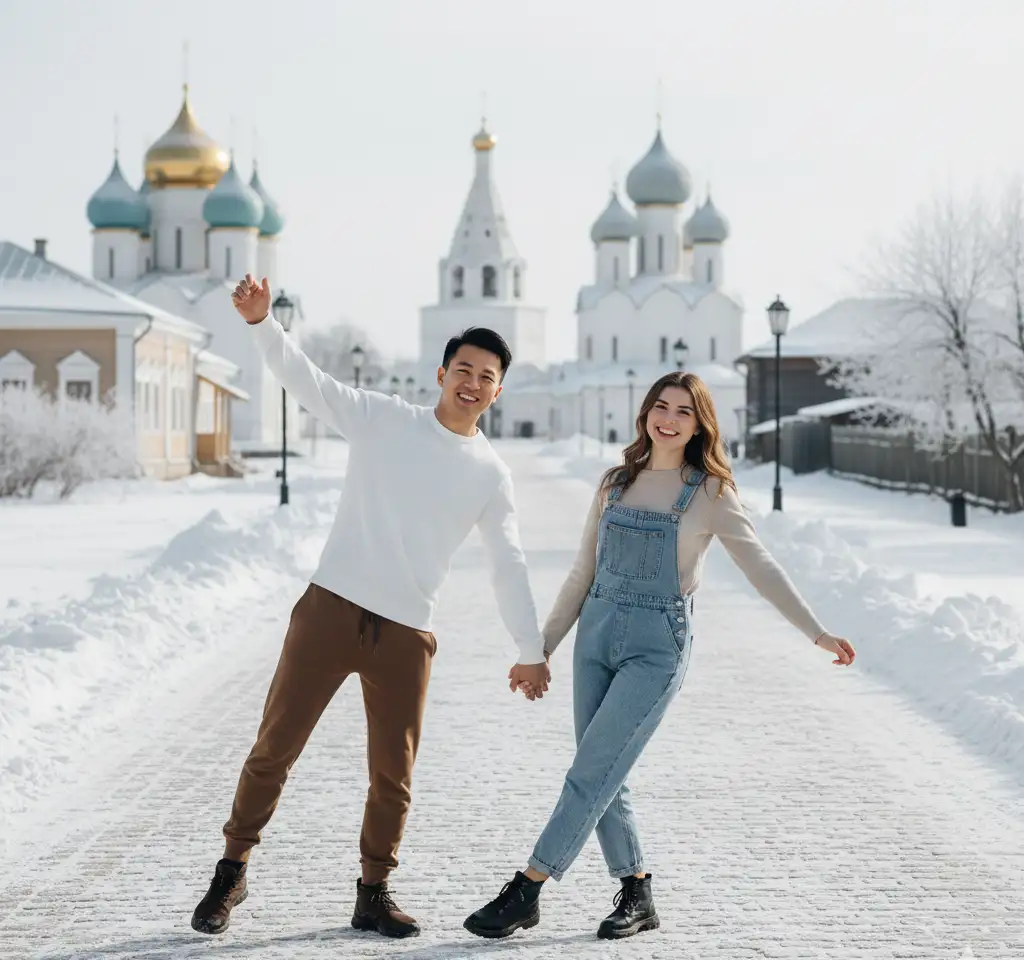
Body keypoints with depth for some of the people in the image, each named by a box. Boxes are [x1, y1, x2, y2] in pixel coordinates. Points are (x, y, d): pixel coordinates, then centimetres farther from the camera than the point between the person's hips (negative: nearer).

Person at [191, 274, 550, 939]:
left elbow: (510, 566, 12)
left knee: (394, 772, 6)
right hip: (332, 609, -2)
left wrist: (531, 650, 10)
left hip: (407, 635, 2)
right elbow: (307, 380, -7)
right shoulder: (382, 419, 2)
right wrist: (262, 323, -24)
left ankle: (374, 895, 22)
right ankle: (232, 872, 16)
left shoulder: (491, 473, 8)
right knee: (275, 747, 0)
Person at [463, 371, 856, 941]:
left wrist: (817, 633, -11)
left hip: (658, 644, -5)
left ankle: (526, 893, -6)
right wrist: (542, 649, 14)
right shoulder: (616, 483, 10)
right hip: (597, 634, 5)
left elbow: (762, 569, -3)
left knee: (592, 773, -9)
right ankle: (638, 897, 18)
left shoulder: (710, 493, -2)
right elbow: (583, 574, 15)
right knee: (606, 781, 5)